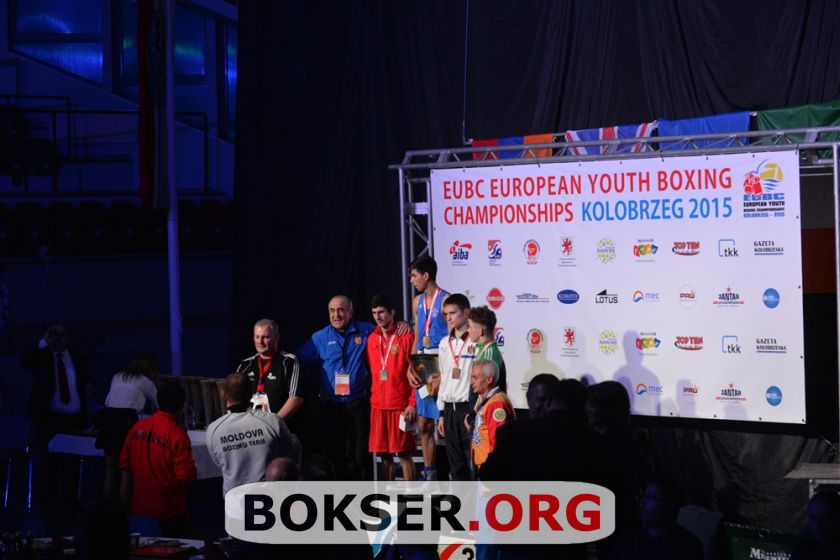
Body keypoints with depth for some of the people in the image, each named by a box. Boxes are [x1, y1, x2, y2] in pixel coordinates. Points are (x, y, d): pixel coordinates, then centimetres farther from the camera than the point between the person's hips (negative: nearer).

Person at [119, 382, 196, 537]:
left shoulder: (137, 428, -1)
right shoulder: (177, 435, -17)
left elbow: (125, 466, 6)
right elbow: (186, 477, -19)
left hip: (139, 509, 5)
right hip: (169, 512, -5)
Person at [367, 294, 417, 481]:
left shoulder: (406, 337, -4)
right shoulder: (372, 339, 11)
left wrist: (412, 404, -12)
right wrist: (372, 397, 7)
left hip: (401, 405, -5)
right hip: (378, 406, 5)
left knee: (404, 454, -4)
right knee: (384, 455, 6)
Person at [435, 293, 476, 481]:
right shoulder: (444, 344, 13)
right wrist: (442, 413, 16)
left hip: (469, 407, -7)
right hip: (449, 408, 7)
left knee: (473, 457, -6)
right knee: (455, 460, 9)